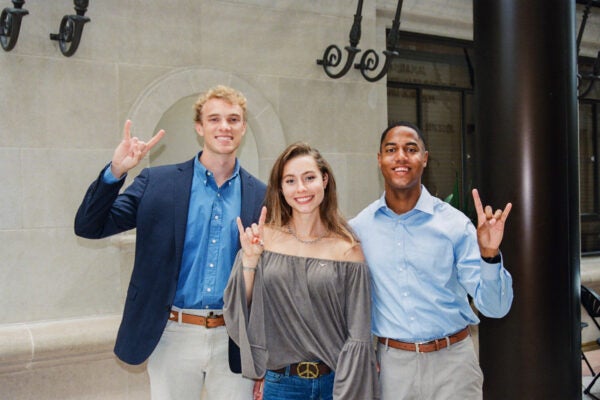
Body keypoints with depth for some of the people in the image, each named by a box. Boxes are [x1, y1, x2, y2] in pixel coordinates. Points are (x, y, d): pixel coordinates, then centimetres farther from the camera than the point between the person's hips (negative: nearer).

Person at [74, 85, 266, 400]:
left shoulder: (261, 197, 1)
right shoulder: (158, 183, -1)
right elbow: (88, 227, -4)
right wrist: (115, 172, -18)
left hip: (235, 342, 1)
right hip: (172, 336, 0)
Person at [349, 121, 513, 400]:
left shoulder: (455, 224, -8)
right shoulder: (358, 228, -4)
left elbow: (494, 308, -9)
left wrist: (489, 254, -24)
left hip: (452, 360, -1)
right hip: (392, 364, 1)